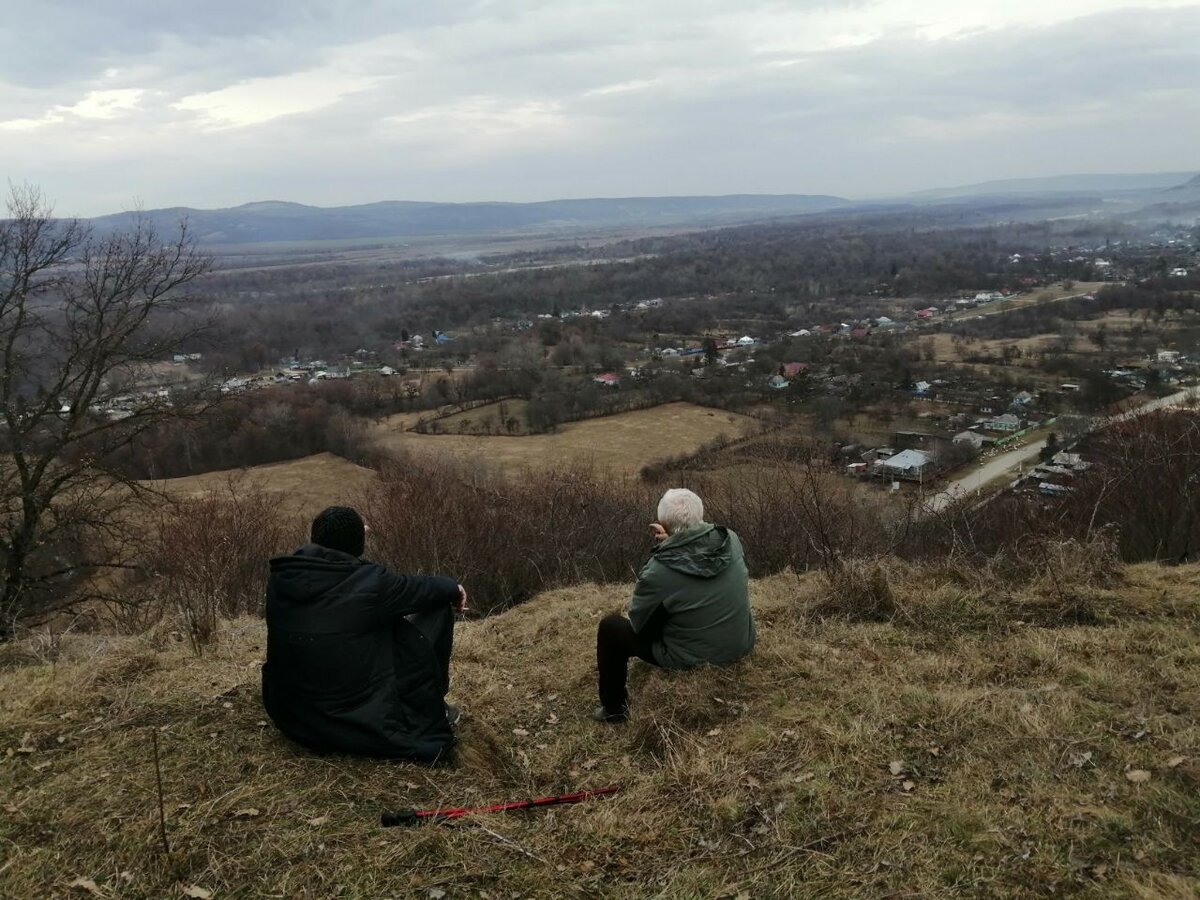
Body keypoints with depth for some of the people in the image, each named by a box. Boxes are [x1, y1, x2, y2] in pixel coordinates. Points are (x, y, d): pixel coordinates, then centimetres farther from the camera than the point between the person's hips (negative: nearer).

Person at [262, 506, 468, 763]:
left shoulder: (281, 578, -6)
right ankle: (430, 719, 18)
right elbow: (421, 589, -1)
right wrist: (453, 588, 21)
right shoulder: (369, 582, -20)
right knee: (433, 611, 4)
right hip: (365, 724, -6)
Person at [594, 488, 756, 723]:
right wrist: (669, 544, 1)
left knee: (610, 626, 10)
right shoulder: (731, 539, -13)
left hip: (691, 661, -6)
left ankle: (614, 708, 24)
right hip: (741, 645, 6)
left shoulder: (659, 572, -27)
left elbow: (637, 621, -9)